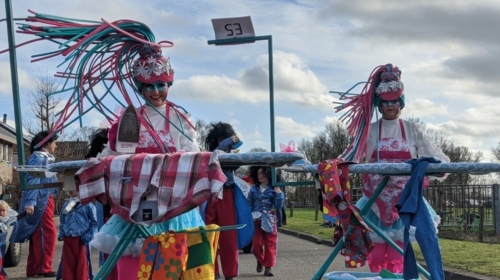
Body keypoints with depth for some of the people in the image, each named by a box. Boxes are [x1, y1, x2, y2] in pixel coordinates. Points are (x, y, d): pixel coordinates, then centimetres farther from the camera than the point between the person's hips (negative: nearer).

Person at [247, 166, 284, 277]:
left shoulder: (274, 189, 2)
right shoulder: (254, 189, 7)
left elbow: (278, 206, -1)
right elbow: (249, 205, 8)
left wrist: (279, 195, -13)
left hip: (270, 220, -1)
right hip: (256, 220, 1)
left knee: (270, 244, 1)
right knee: (256, 244, 0)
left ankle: (268, 267, 8)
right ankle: (260, 261, 28)